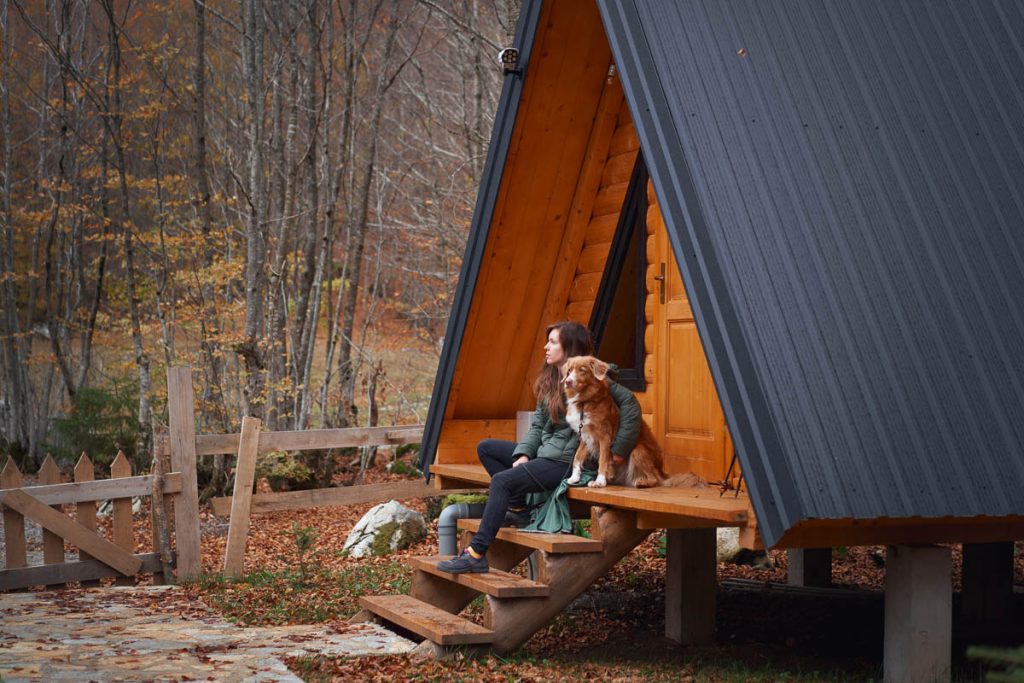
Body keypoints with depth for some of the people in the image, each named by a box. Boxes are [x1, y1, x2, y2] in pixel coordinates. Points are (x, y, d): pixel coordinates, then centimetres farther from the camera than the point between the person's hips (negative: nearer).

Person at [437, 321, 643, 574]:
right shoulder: (550, 379, 14)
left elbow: (629, 403, -21)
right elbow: (537, 424, 13)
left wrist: (619, 450, -20)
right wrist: (523, 454, -4)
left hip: (567, 461, -10)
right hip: (545, 453, 10)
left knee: (502, 480, -25)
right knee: (486, 448, 9)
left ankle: (476, 554, -25)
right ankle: (519, 509, 4)